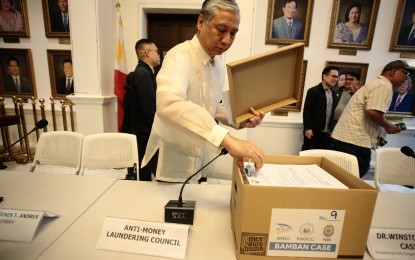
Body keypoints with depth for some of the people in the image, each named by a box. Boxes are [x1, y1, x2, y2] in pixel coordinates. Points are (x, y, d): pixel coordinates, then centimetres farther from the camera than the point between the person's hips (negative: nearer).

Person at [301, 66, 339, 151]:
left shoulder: (333, 94, 14)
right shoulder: (313, 91, -5)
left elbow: (332, 113, 16)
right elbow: (306, 111, -10)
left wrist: (331, 129, 13)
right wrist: (307, 128, -15)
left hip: (326, 132, 6)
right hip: (313, 131, -6)